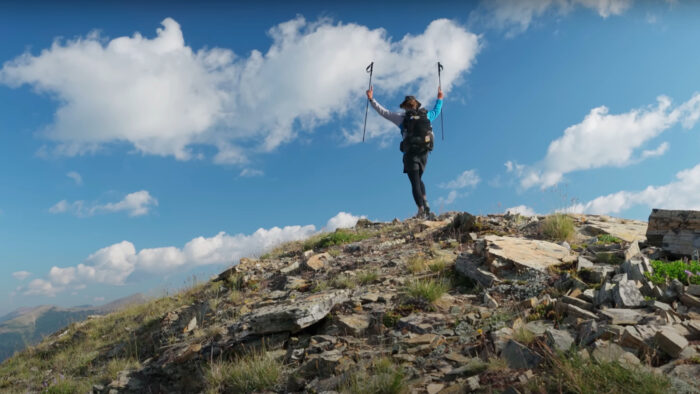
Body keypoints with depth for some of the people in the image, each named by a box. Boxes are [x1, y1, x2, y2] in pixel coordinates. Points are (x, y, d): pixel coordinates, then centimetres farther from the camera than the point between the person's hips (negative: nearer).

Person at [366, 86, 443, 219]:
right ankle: (426, 205, 7)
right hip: (424, 152, 4)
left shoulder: (402, 117, 1)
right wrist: (439, 99, 52)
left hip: (410, 153, -4)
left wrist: (371, 99, 12)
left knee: (415, 183, -4)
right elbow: (436, 111, 34)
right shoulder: (426, 115, 12)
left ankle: (421, 211, -11)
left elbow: (383, 112, 3)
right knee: (418, 180, 21)